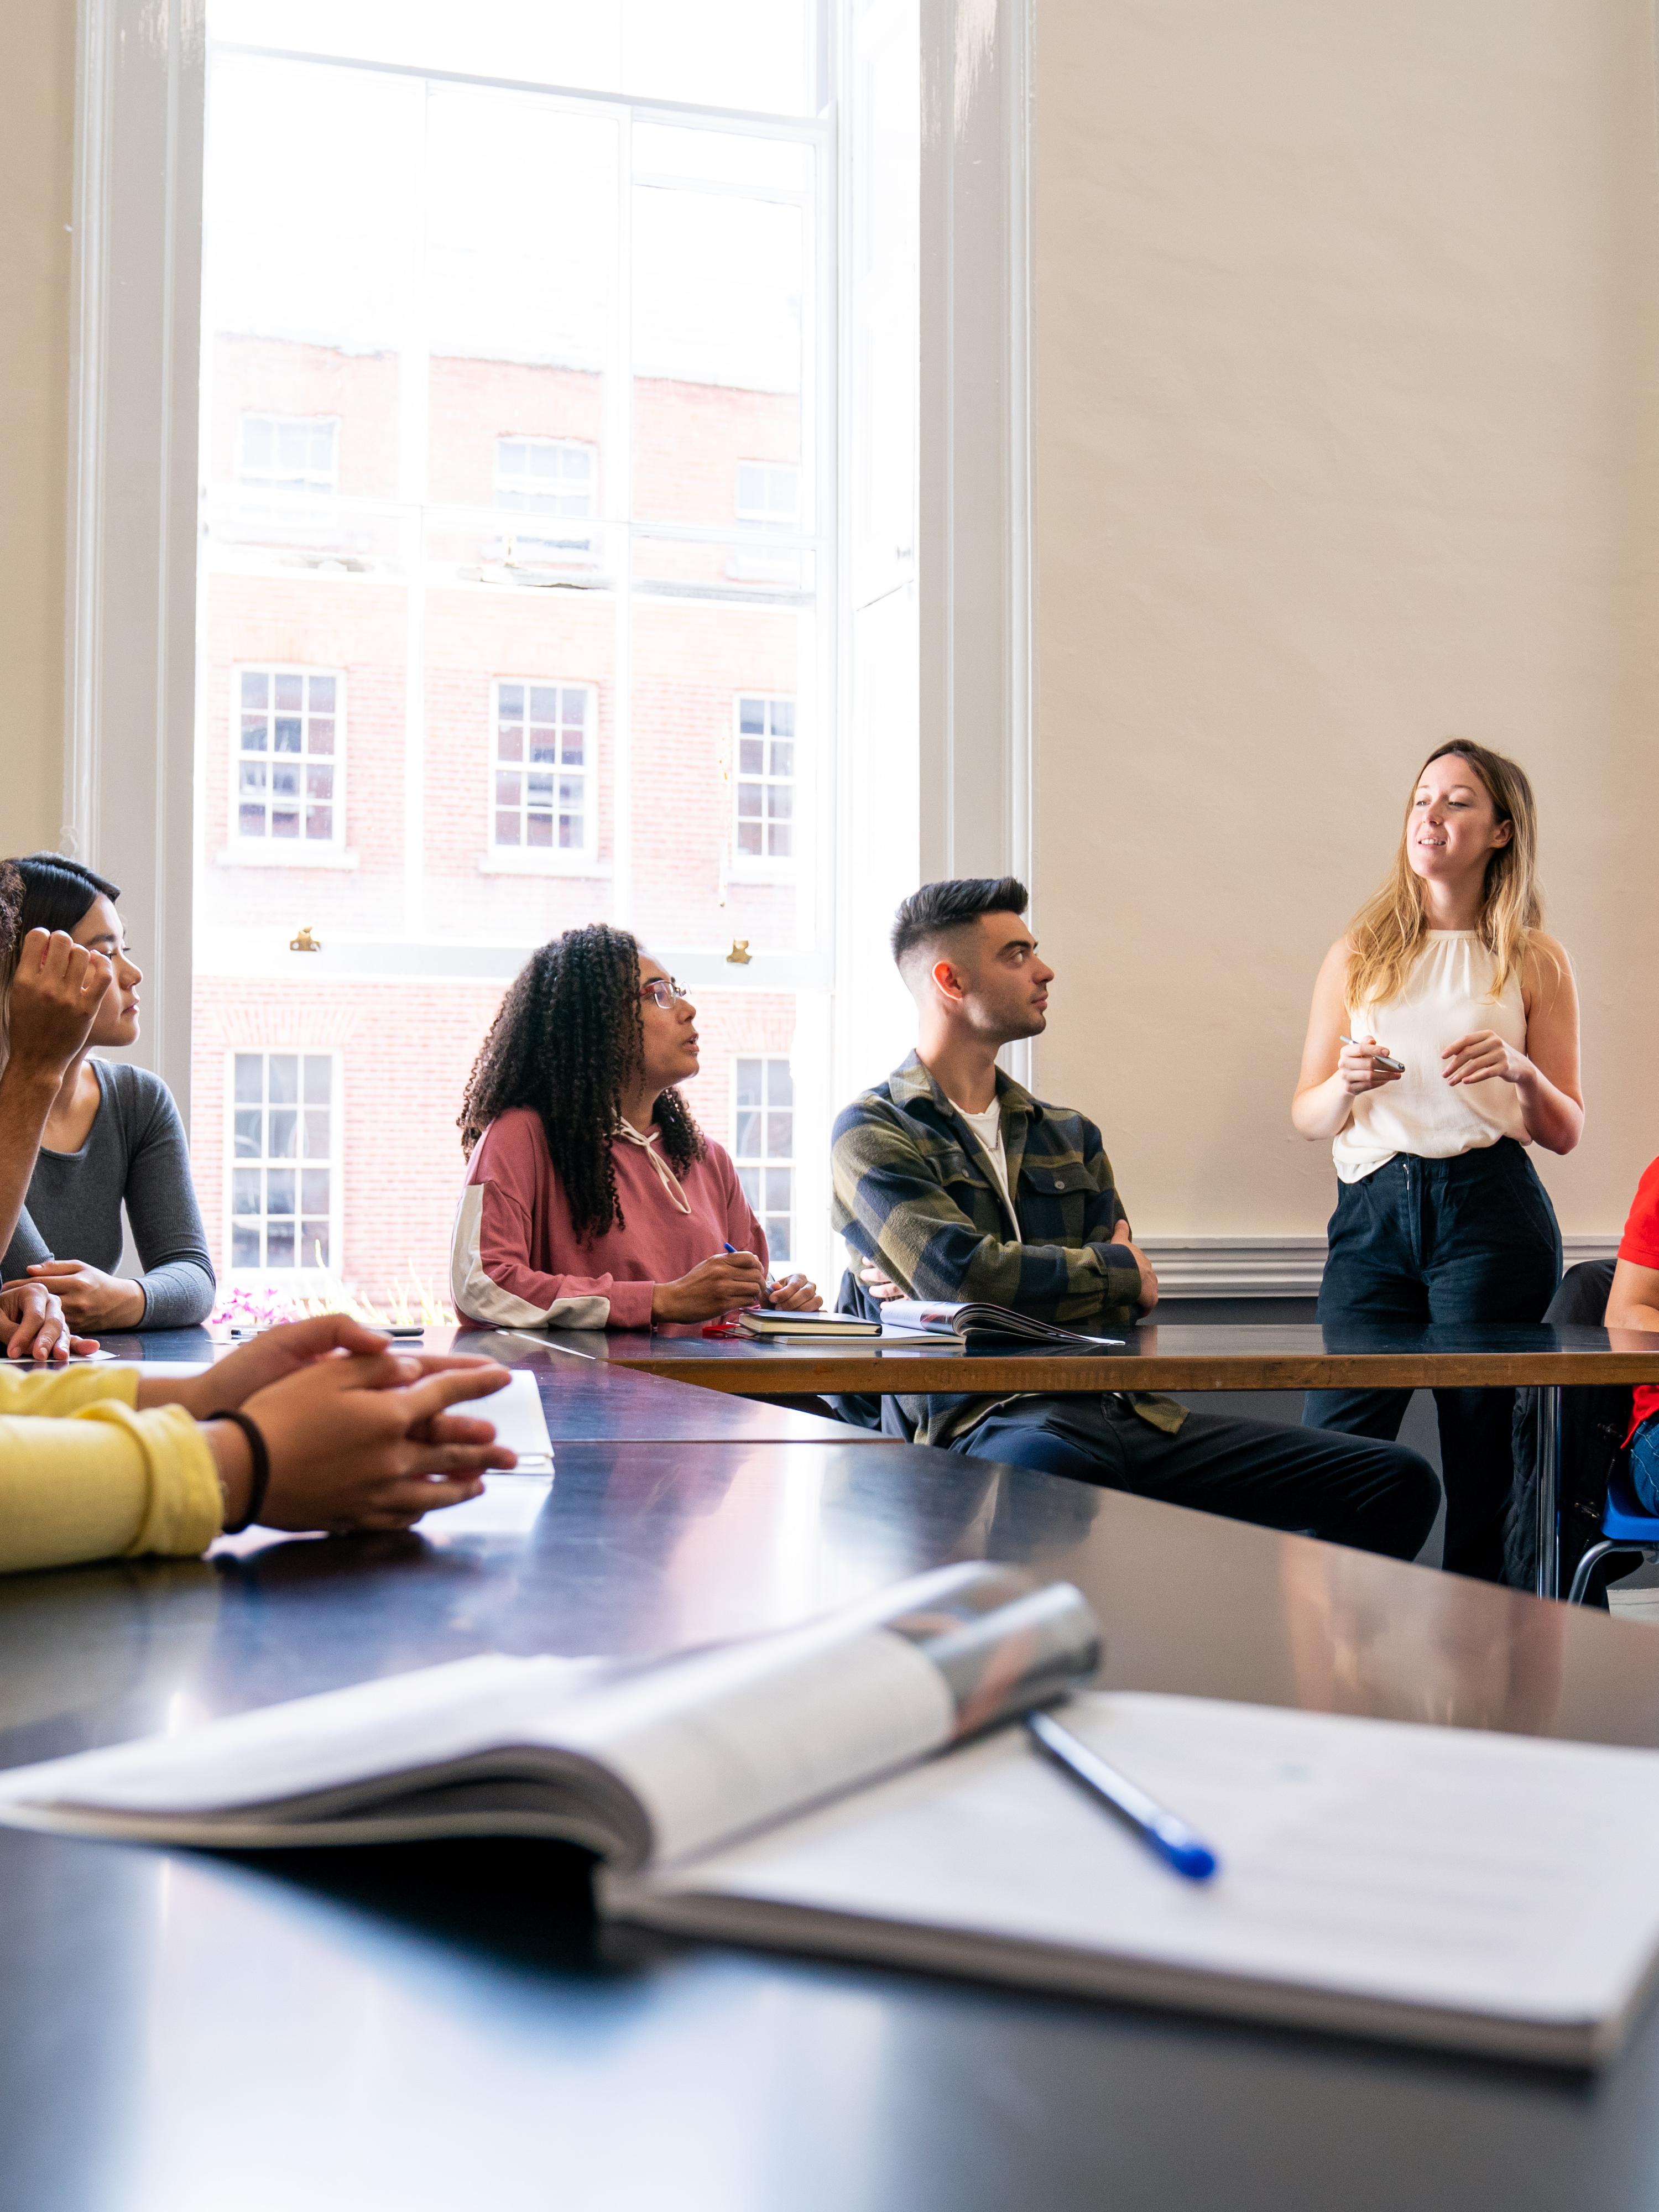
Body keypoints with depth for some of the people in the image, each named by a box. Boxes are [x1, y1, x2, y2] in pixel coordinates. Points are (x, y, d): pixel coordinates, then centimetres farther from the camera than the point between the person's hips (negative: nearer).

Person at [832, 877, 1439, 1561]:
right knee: (1040, 1472, -45)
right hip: (990, 1420, -6)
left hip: (1124, 1409, 6)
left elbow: (1129, 1310, 12)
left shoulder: (1069, 1136, 24)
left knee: (1399, 1483, -7)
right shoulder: (873, 1133, 5)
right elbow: (963, 1273, -12)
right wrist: (1120, 1270, 4)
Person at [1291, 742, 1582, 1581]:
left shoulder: (1534, 963, 11)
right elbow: (1306, 1116, 13)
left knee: (1483, 1455, 0)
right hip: (1371, 1213, 2)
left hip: (1490, 1216, -1)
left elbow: (1566, 1132, 10)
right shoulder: (1357, 955, 15)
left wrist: (1520, 1071, -10)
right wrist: (1348, 1083, -9)